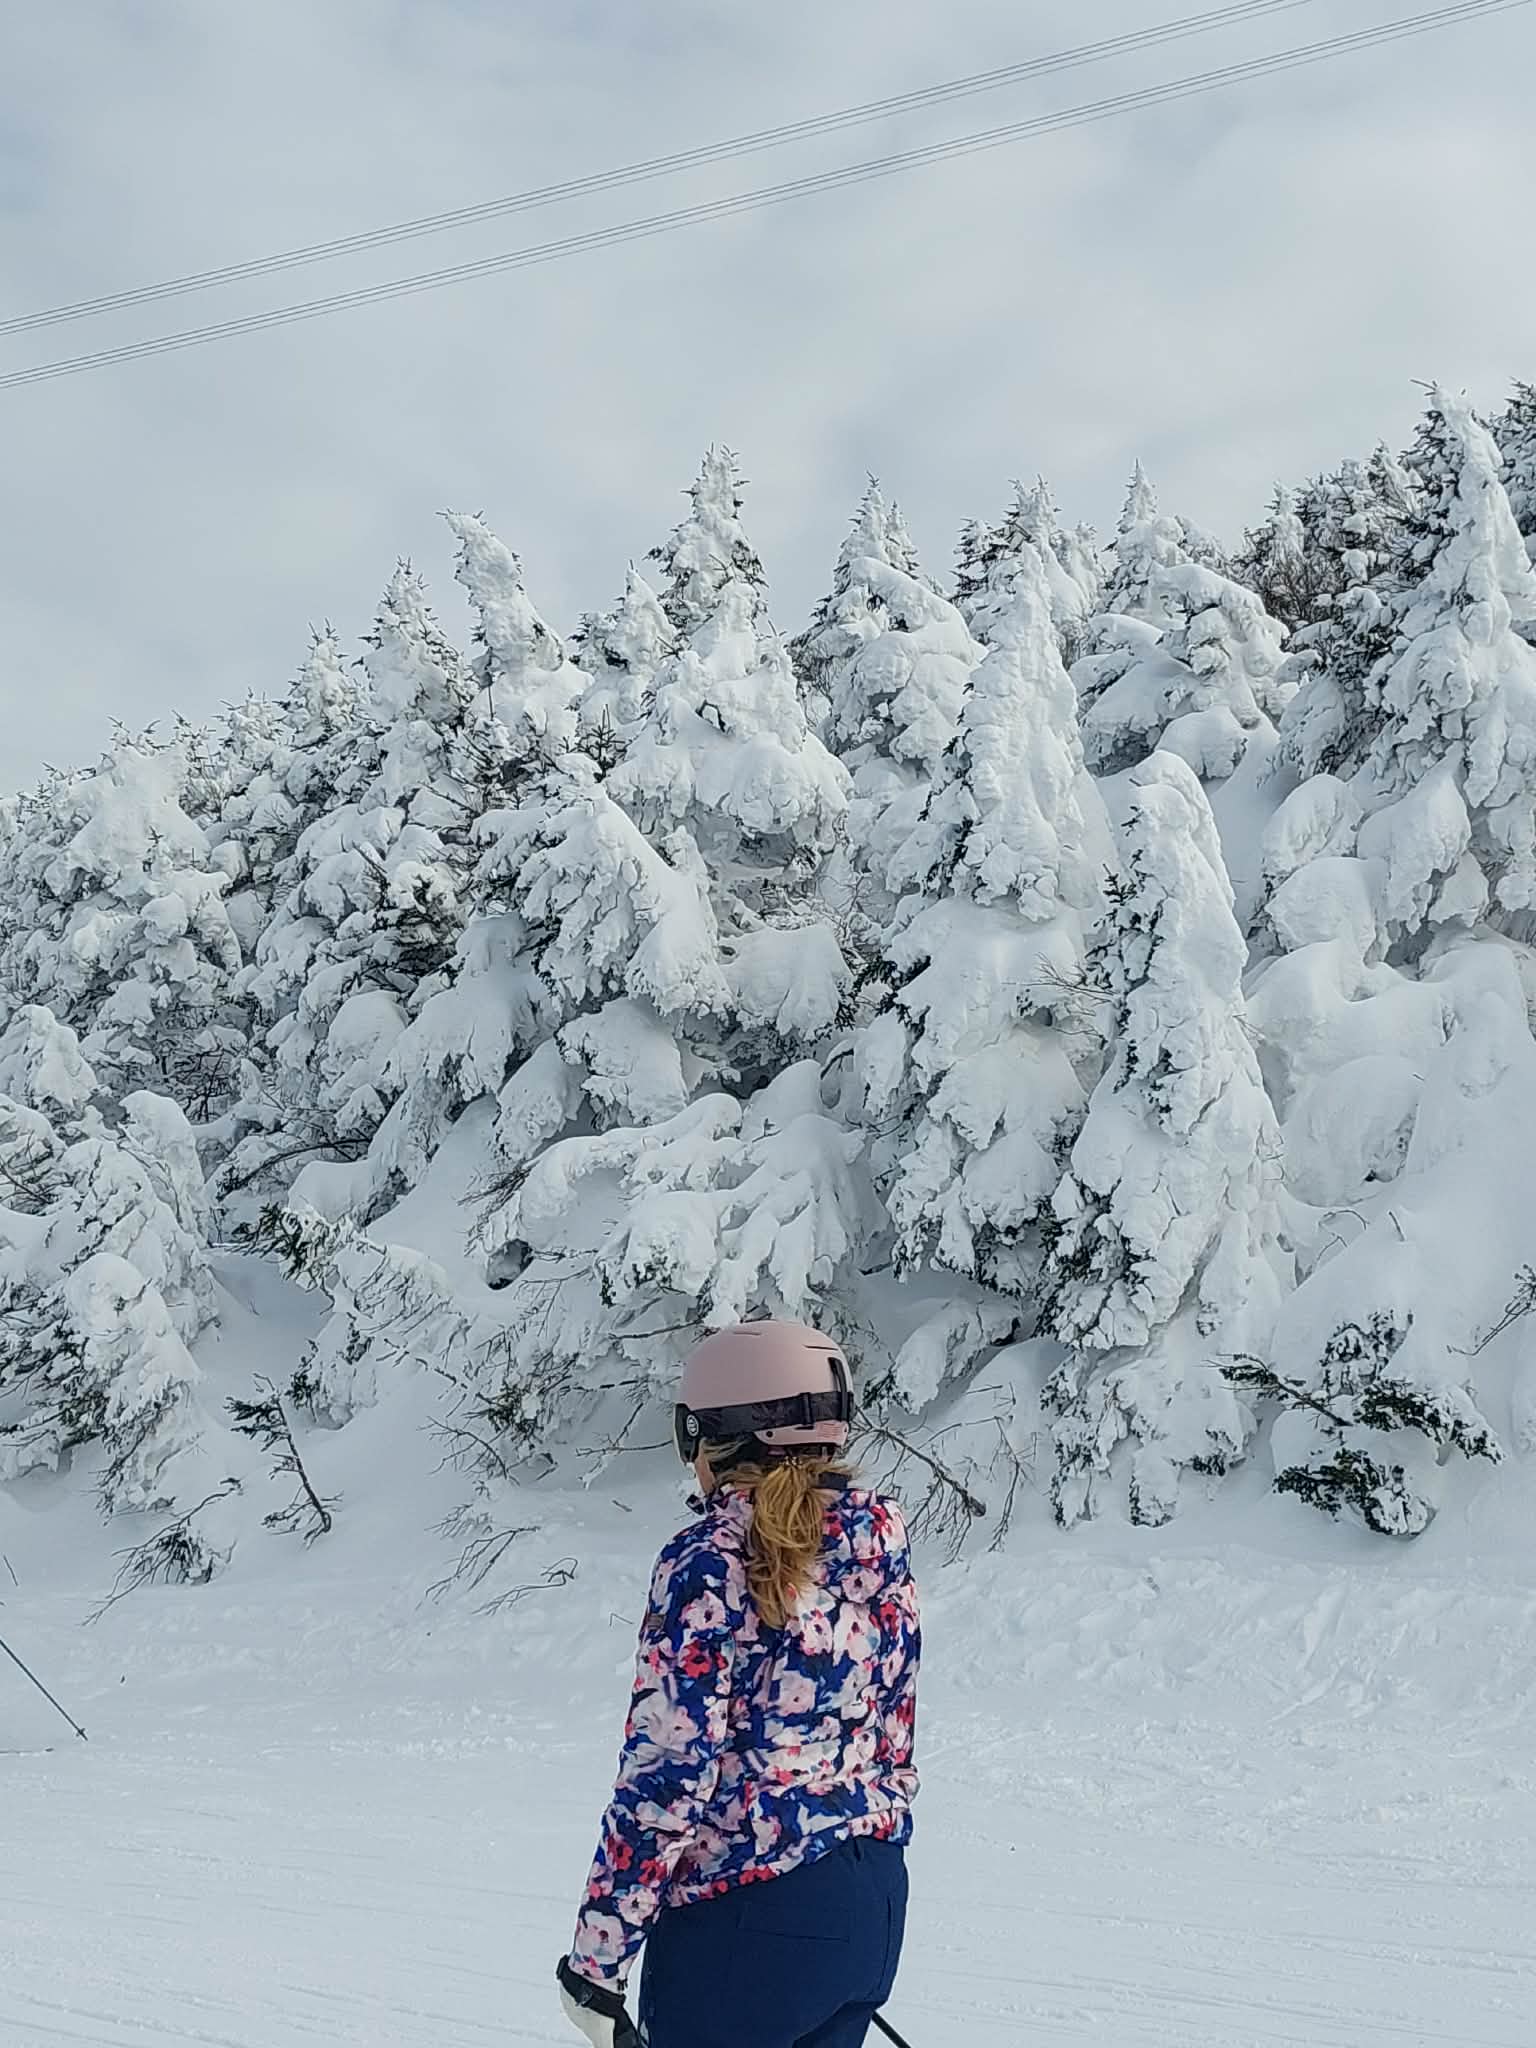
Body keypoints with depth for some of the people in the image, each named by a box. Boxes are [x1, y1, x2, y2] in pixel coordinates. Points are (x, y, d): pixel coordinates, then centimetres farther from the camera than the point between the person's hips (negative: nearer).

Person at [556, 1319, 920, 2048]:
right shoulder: (879, 1543, 3)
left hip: (747, 1915, -7)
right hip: (874, 1901, 7)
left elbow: (665, 1774, -17)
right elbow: (894, 1736, 11)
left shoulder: (712, 1561, -16)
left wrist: (595, 1958, -10)